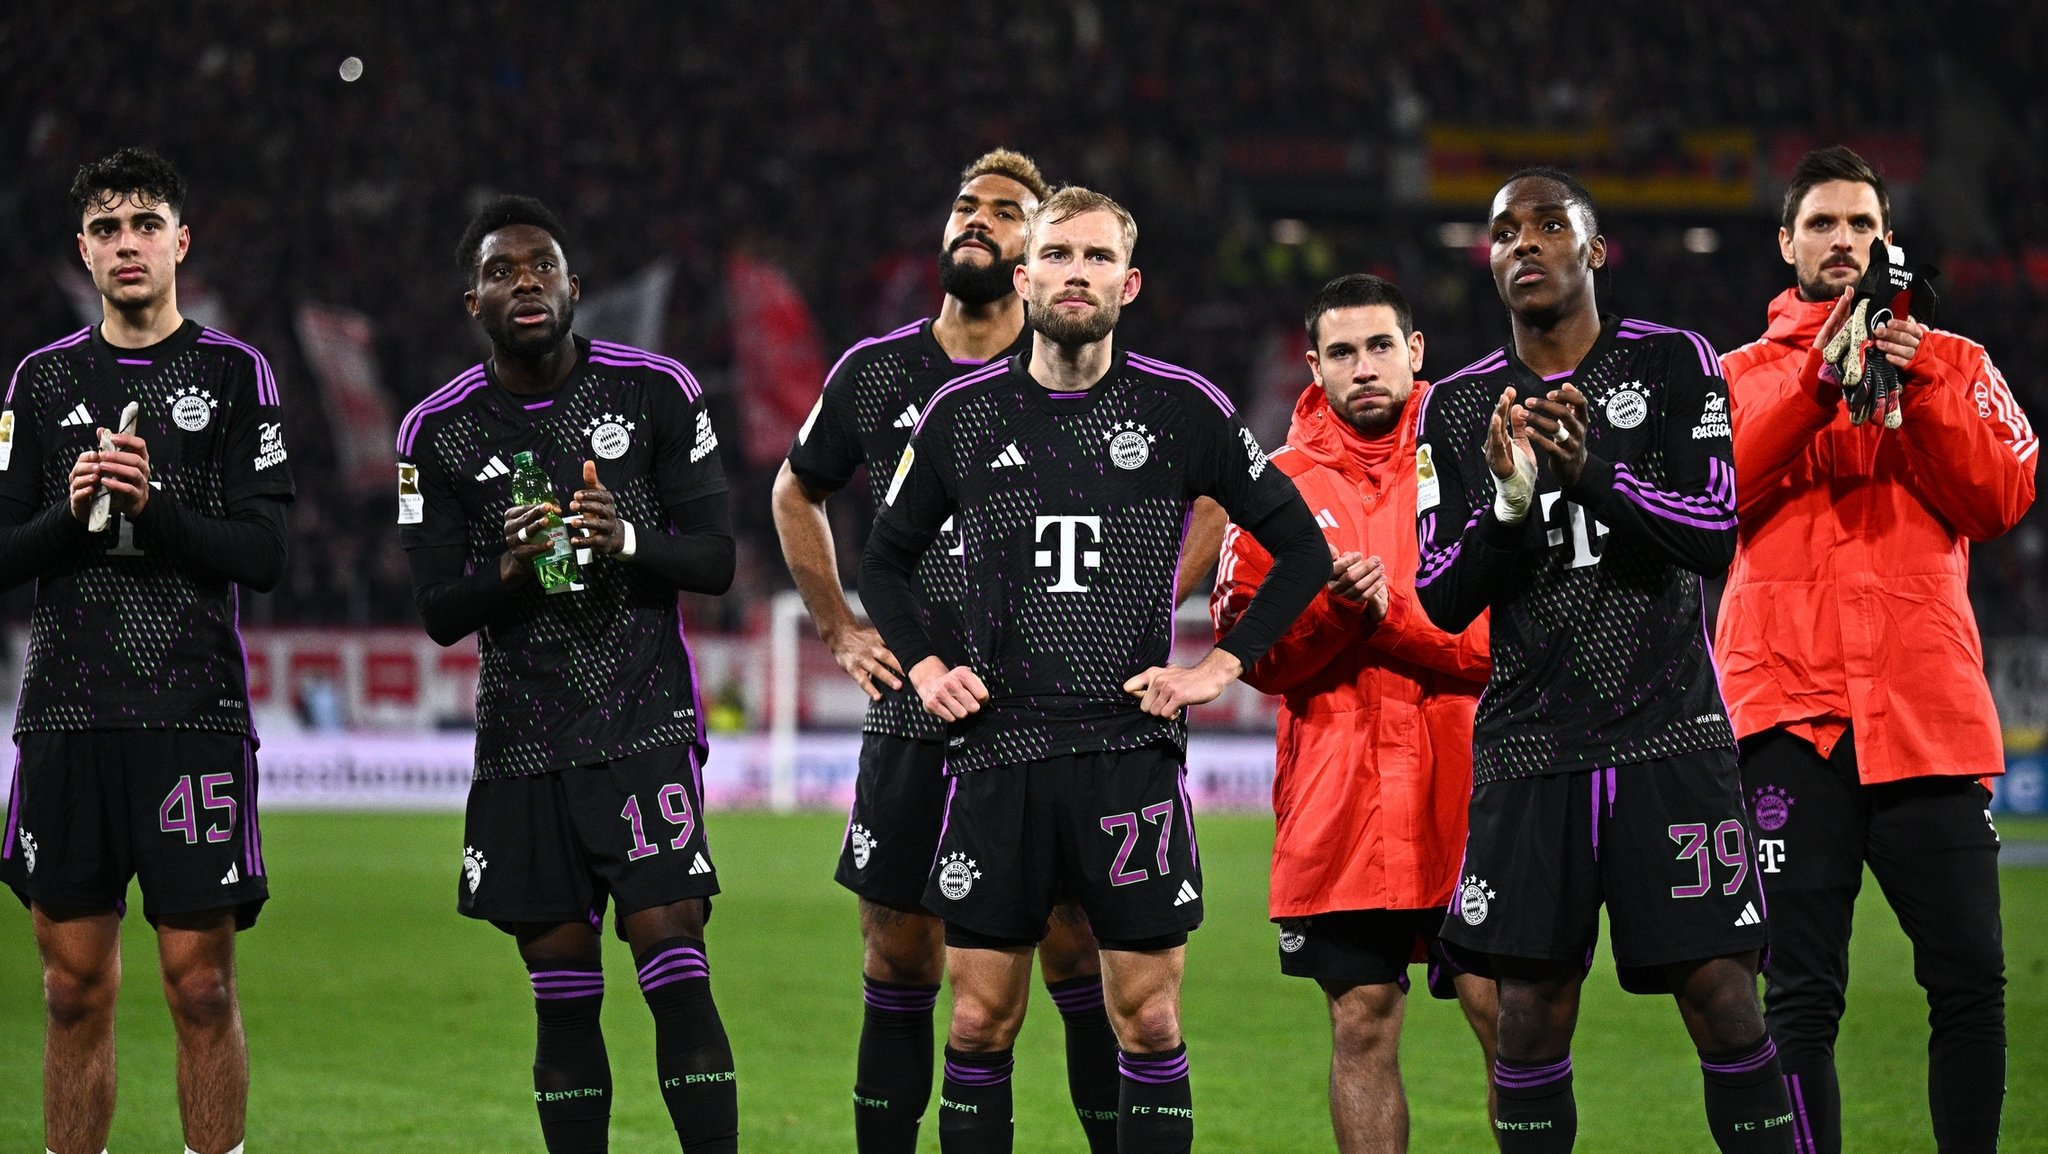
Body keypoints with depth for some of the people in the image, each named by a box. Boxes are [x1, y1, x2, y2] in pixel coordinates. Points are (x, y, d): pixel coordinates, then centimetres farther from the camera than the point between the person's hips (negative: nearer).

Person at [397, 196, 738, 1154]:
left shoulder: (656, 392, 0)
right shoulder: (438, 433, 3)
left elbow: (716, 560, 2)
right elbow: (438, 615, 3)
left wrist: (628, 541, -18)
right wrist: (508, 570, -17)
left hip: (647, 725, -2)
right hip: (523, 743, 2)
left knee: (676, 976, -12)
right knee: (562, 996, 3)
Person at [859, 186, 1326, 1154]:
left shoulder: (1184, 409, 1)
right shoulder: (963, 413, 7)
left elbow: (1301, 549, 8)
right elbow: (886, 558, 21)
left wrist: (1222, 667, 0)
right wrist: (923, 667, 7)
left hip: (1132, 749, -1)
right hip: (996, 751, 1)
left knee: (1149, 1022, 0)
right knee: (980, 1022, 3)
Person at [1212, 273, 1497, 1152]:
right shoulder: (1283, 484, 8)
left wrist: (1388, 612, -13)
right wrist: (1332, 606, -14)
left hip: (1468, 793, -1)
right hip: (1336, 806, 1)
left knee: (1506, 1012, -4)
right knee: (1362, 1024, 4)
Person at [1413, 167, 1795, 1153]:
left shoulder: (1674, 364, 3)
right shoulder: (1457, 408, 10)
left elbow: (1716, 538, -7)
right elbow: (1440, 601, 4)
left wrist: (1592, 473, -21)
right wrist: (1507, 503, -14)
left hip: (1671, 736, -2)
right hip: (1529, 745, 2)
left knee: (1721, 997, -7)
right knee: (1532, 1013, 0)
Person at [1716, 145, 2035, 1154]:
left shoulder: (1952, 362, 16)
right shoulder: (1743, 377, 16)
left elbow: (2002, 498, 2)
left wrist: (1919, 386, -9)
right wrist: (1817, 379, -9)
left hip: (1927, 706, 1)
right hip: (1791, 709, -1)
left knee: (1971, 982, -5)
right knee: (1801, 995, -6)